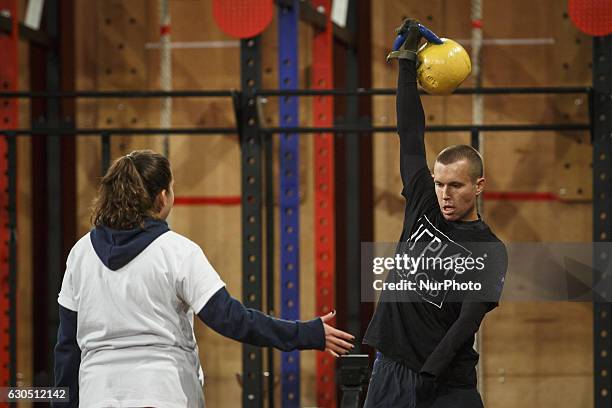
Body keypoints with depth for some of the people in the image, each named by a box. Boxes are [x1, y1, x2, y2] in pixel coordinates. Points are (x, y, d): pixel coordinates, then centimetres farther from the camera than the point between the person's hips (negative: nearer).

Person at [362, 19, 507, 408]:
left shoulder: (490, 252, -4)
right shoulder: (424, 208, 9)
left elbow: (468, 321, -12)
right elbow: (411, 136, 13)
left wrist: (427, 376, -23)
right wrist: (407, 61, 14)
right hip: (390, 369, 4)